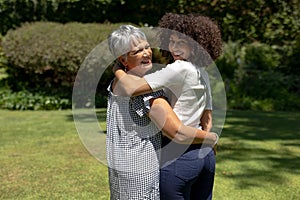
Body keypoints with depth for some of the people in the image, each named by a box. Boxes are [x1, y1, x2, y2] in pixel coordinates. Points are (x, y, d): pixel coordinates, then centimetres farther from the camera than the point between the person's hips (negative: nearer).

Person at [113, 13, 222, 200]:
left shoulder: (180, 68, -17)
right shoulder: (203, 73, 10)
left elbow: (132, 88, -25)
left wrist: (117, 70, -7)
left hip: (178, 155, -9)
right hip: (205, 154, 9)